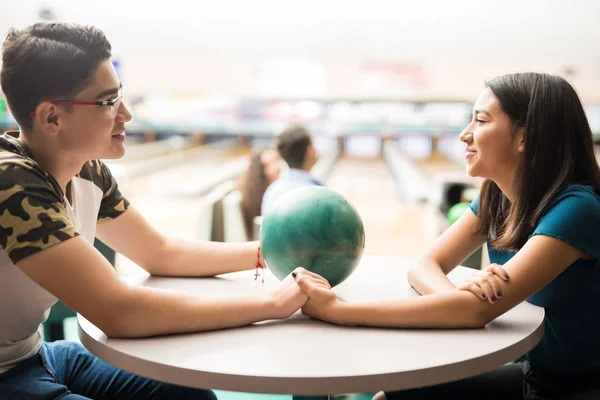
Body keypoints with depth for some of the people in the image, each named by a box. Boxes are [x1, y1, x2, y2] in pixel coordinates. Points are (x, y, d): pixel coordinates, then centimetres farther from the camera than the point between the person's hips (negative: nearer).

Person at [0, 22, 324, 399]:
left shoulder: (87, 170, -3)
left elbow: (161, 252, 7)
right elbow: (120, 312, -33)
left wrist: (267, 252, -5)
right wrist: (273, 302, -28)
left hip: (35, 353, 7)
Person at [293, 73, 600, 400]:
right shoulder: (496, 196, -2)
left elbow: (477, 310, -35)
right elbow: (425, 266, -5)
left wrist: (337, 311, -36)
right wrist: (457, 291, -30)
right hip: (533, 372, 6)